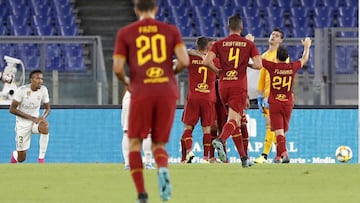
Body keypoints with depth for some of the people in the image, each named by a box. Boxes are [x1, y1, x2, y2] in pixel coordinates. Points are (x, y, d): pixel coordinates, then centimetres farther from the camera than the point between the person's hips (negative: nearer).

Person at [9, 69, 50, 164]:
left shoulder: (43, 90, -7)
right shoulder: (22, 90, -17)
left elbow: (47, 108, 4)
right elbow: (12, 109, -16)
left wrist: (43, 117, -20)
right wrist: (31, 117, -22)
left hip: (36, 121, 2)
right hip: (22, 123, -2)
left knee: (45, 126, -36)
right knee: (21, 158, -1)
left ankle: (41, 158, -23)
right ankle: (15, 155, 40)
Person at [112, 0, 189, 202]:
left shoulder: (125, 33, 7)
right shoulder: (171, 30, 9)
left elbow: (118, 68, -1)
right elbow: (184, 61, -2)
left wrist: (127, 81, 20)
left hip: (141, 93, -1)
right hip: (168, 92, 2)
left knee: (135, 142, 13)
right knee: (159, 144, 13)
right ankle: (163, 168, -23)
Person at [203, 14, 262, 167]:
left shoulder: (219, 44, 6)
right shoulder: (249, 44, 3)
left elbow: (207, 61, -7)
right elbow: (258, 65, -5)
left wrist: (218, 71, 10)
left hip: (223, 85, 3)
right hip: (239, 86, -3)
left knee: (235, 119, 13)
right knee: (234, 119, -11)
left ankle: (243, 156, 15)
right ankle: (220, 140, -41)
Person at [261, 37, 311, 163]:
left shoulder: (273, 66, -11)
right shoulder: (292, 67, -2)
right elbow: (304, 59, 19)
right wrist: (307, 47, 37)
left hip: (274, 104, -3)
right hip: (288, 103, 3)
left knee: (279, 131, -9)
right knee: (283, 131, 16)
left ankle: (284, 153, -27)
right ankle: (278, 156, 24)